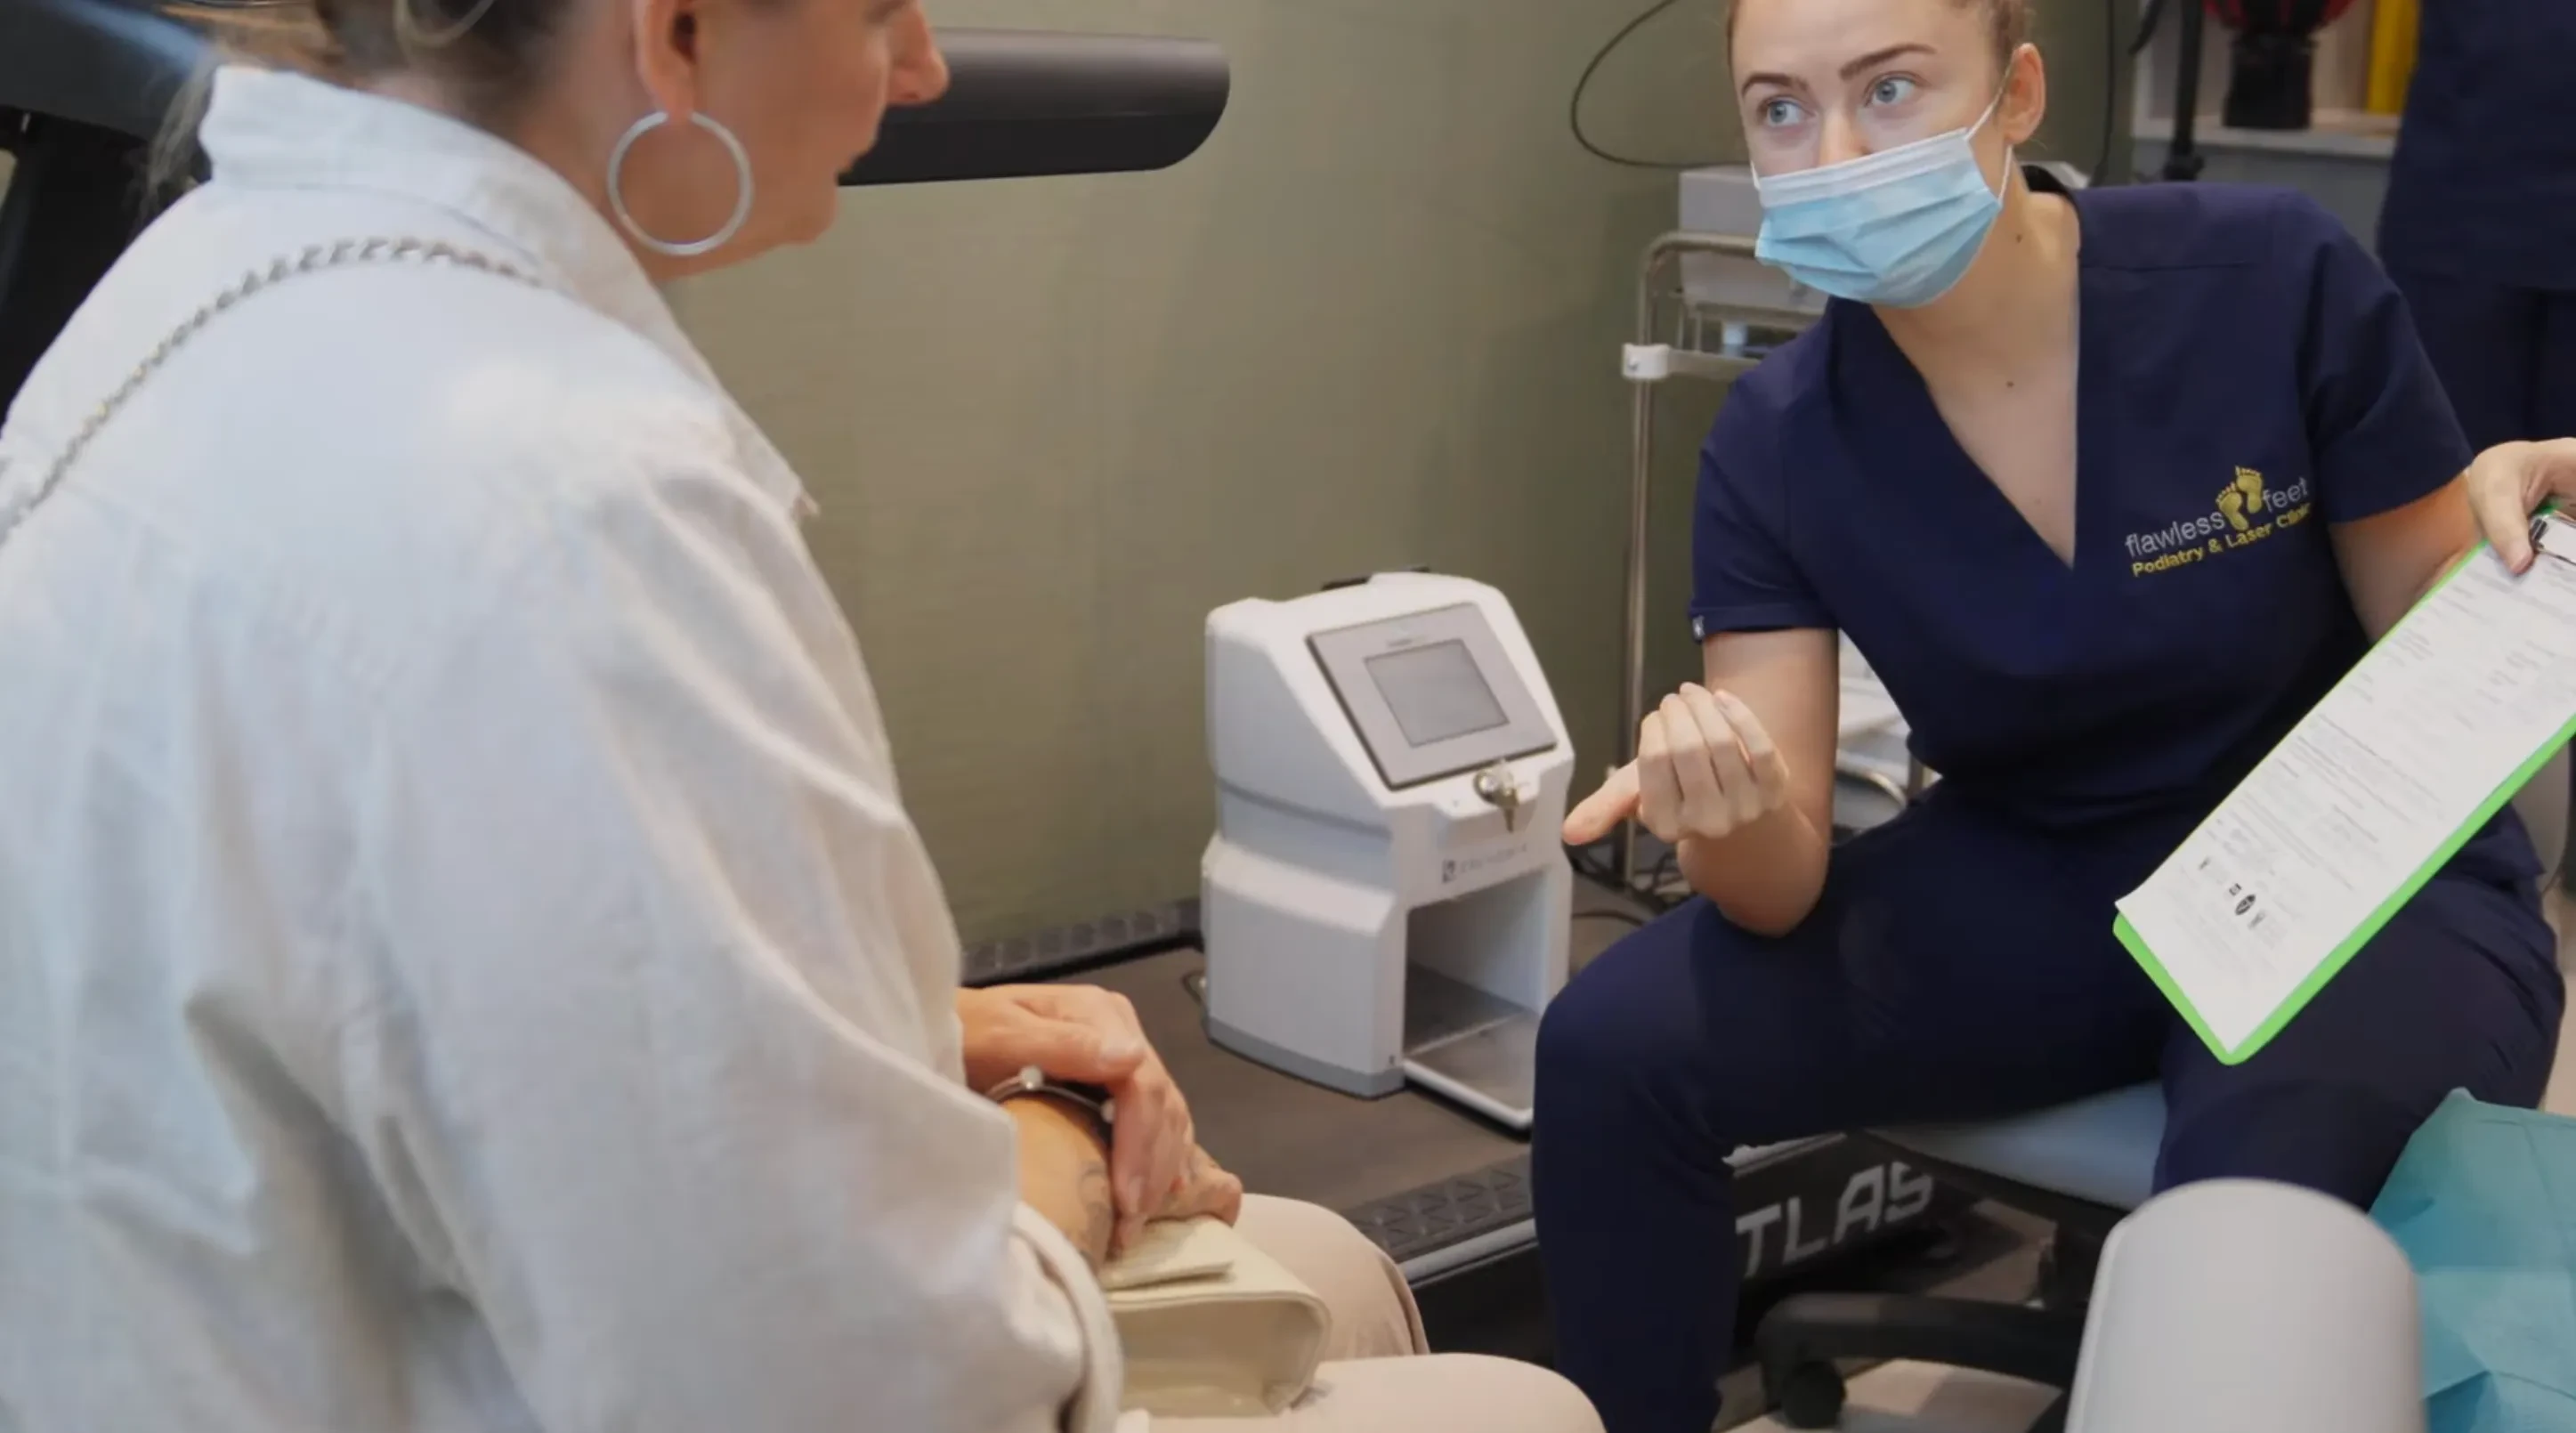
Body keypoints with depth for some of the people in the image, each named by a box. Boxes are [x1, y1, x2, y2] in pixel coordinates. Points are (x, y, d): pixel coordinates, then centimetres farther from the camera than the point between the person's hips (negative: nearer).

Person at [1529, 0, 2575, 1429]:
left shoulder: (2273, 277, -19)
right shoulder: (1779, 439, -12)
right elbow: (1784, 890, -16)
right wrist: (1726, 818, -39)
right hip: (2029, 891, 3)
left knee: (2256, 1195, -35)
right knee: (1612, 1050, -16)